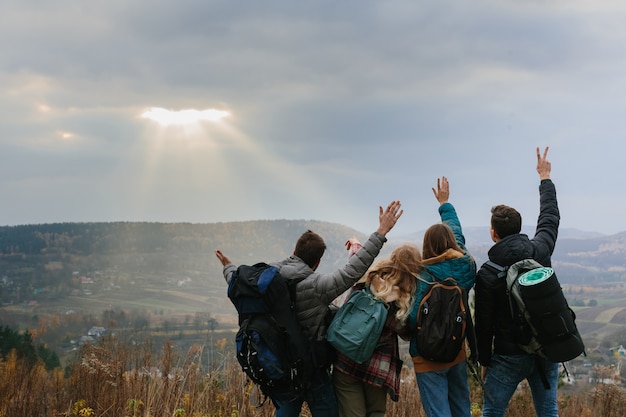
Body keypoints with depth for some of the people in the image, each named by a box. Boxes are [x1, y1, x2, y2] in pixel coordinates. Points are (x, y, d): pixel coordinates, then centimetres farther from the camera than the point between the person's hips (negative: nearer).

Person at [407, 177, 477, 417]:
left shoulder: (426, 275, -18)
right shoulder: (466, 265, -2)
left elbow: (414, 319, -25)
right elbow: (457, 233, 17)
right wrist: (445, 203, 31)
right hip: (458, 353, 6)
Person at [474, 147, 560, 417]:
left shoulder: (487, 275, -13)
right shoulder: (539, 251, -4)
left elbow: (484, 324, -8)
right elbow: (550, 216, 16)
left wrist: (484, 361, 5)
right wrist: (545, 178, 30)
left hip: (509, 356, -4)